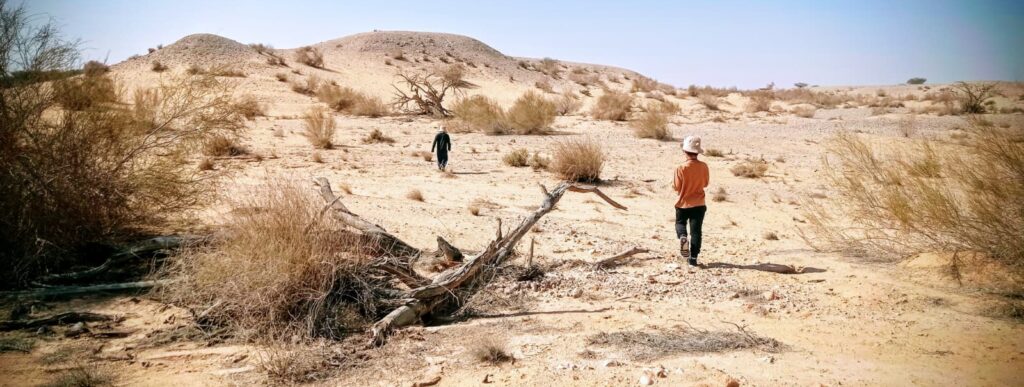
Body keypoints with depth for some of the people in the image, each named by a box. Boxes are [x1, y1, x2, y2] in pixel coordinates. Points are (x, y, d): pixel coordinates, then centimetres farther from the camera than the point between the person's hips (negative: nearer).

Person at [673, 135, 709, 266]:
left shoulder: (681, 168, -17)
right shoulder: (703, 166, -8)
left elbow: (676, 186, -12)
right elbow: (705, 183, 6)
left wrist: (673, 182, 9)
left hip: (683, 203, -2)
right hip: (699, 204, 2)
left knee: (680, 223, 22)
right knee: (696, 231, 8)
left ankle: (682, 237, -11)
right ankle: (693, 257, 7)